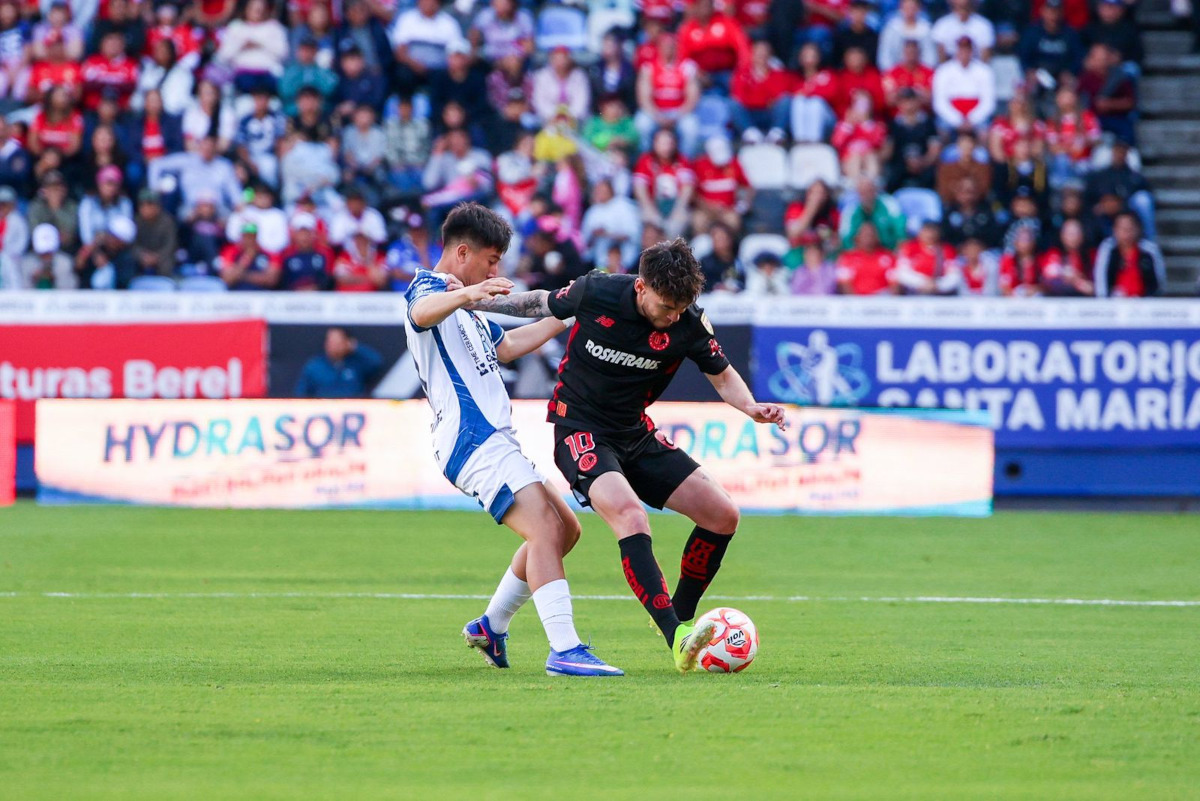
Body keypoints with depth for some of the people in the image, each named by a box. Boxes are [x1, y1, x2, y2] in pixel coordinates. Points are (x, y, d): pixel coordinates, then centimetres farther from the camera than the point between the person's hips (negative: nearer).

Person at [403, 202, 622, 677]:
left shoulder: (464, 308, 25)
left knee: (565, 528, 17)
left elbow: (505, 347, 42)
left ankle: (491, 626, 24)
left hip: (495, 440, 11)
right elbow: (421, 312, -32)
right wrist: (464, 295, -53)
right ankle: (564, 651, -30)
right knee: (545, 530, -22)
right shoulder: (429, 289, -5)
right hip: (475, 441, -11)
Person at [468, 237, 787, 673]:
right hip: (580, 432, -5)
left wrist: (751, 407, -15)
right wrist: (472, 299, 7)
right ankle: (676, 637, -38)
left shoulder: (689, 322, -12)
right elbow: (544, 304, 4)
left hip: (637, 436, 5)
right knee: (629, 512, -31)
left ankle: (679, 616, 15)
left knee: (723, 514, -4)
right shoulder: (595, 293, -18)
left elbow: (722, 375, 4)